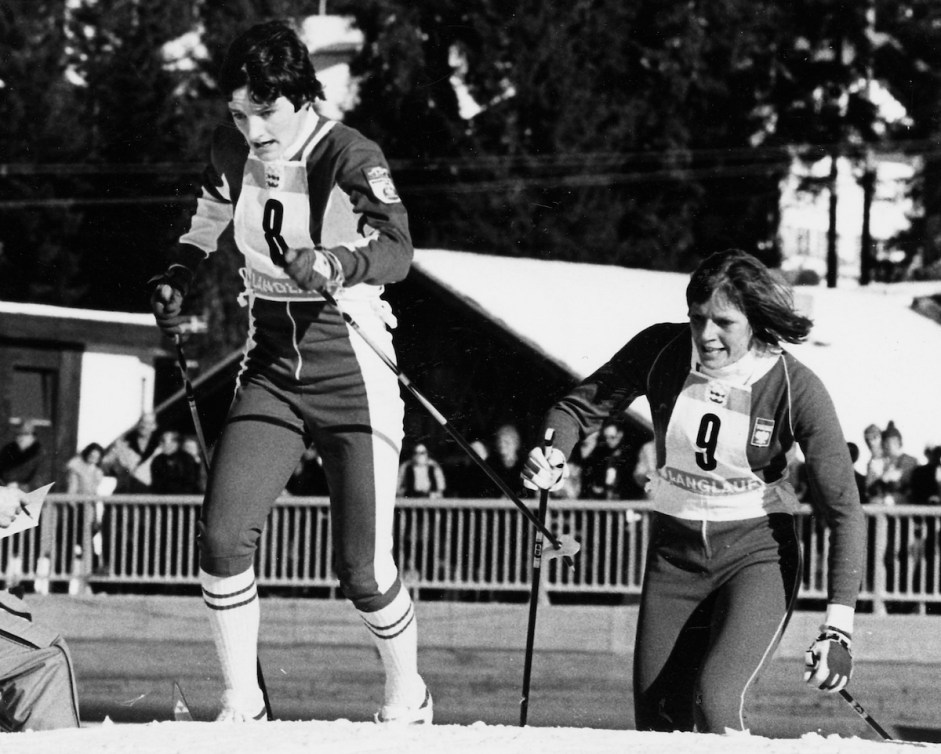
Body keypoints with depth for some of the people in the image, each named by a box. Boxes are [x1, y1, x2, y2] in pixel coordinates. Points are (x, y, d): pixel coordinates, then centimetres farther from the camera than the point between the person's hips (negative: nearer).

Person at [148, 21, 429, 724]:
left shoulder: (350, 156, -16)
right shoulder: (234, 148, 0)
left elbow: (396, 249, -34)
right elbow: (210, 215, 24)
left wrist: (340, 263, -54)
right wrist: (178, 277, 9)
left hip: (352, 372, -5)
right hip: (270, 369, 5)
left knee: (362, 568, -2)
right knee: (222, 536, -13)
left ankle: (408, 696, 25)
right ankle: (241, 704, 2)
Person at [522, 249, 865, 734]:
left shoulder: (796, 389, -18)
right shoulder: (661, 352, -11)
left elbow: (842, 508, -15)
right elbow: (579, 406, 0)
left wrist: (839, 627, -22)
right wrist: (552, 457, -24)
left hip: (756, 553, -4)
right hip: (674, 552, 4)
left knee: (715, 705, -25)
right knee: (657, 721, 6)